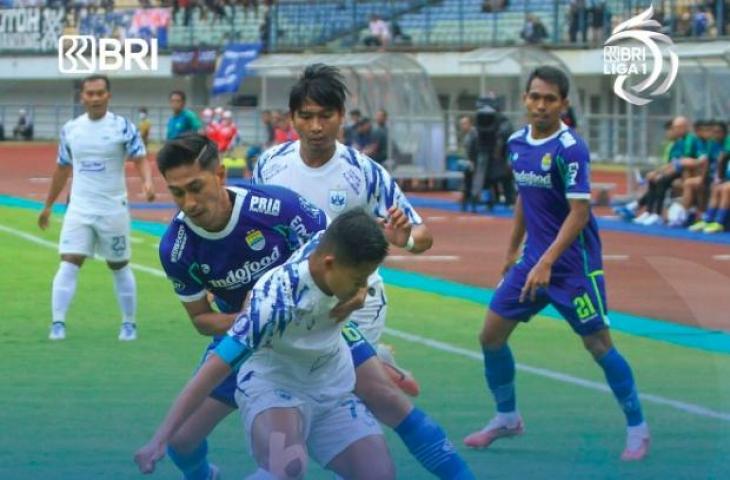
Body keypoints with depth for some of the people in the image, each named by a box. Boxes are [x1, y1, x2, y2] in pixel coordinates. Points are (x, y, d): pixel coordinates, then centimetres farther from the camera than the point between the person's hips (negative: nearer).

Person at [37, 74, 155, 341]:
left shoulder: (122, 127, -6)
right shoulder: (70, 129, 4)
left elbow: (140, 159, -10)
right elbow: (62, 169, 15)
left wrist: (147, 182, -32)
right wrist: (48, 206, 19)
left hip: (113, 210, -2)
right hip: (79, 209, 2)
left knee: (119, 267, 10)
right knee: (68, 264, -11)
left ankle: (129, 324, 22)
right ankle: (58, 323, -13)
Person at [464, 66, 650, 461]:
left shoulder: (570, 148, -18)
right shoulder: (517, 143, 4)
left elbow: (580, 212, -22)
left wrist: (546, 264, -27)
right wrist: (513, 249, 21)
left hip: (573, 262, -7)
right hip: (533, 256, 7)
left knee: (598, 345, -4)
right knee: (491, 335, 5)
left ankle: (637, 429, 10)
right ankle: (506, 418, 23)